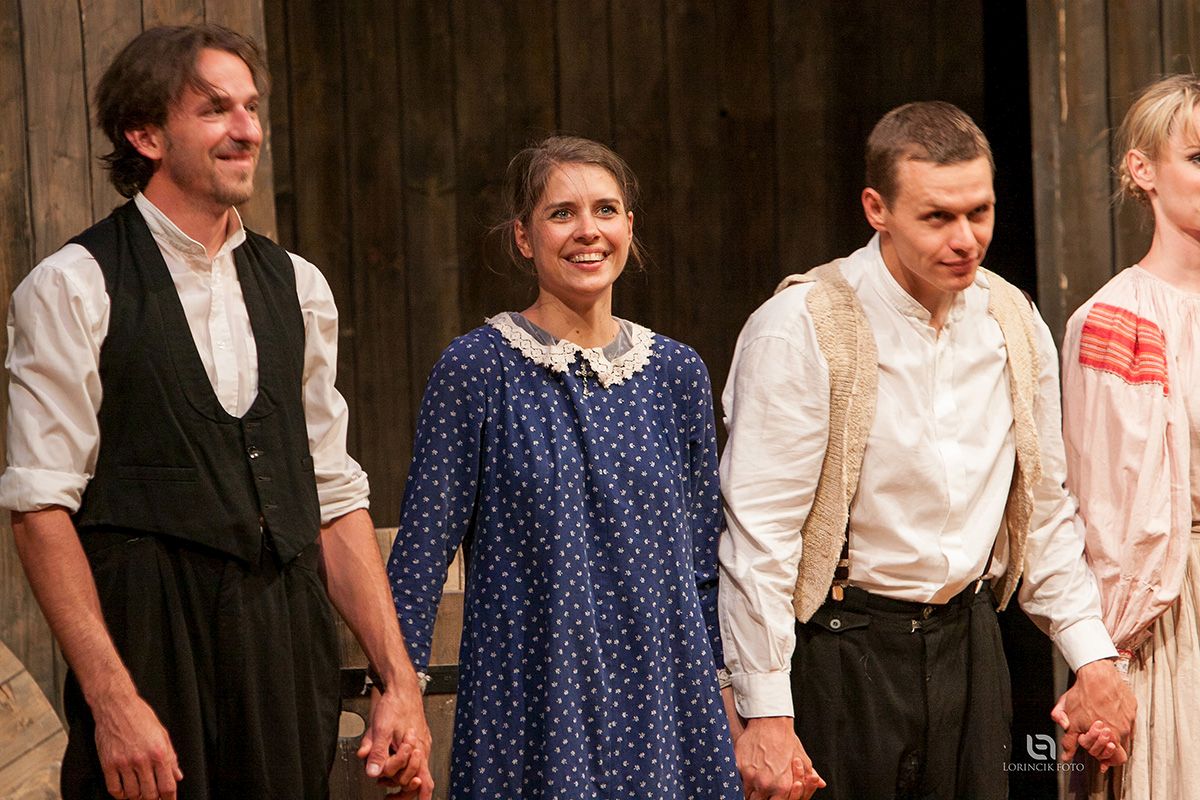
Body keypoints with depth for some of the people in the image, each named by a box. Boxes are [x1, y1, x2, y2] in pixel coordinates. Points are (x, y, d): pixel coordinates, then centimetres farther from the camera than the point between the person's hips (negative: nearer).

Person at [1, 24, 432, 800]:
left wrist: (398, 679, 5)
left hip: (290, 648, 5)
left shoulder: (298, 286, 12)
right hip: (148, 642, -5)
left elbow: (335, 496, 12)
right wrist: (113, 699, -18)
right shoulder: (71, 289, -4)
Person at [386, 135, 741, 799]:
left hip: (666, 696, 4)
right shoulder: (475, 369, -5)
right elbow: (422, 548, -5)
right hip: (531, 690, -4)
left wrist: (725, 693, 10)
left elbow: (703, 557, 12)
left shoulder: (677, 372, 7)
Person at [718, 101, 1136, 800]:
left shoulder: (1015, 323, 5)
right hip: (838, 655, -5)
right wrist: (766, 715, -17)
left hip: (969, 643, 5)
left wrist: (1094, 656, 9)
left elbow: (1044, 510, 15)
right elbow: (758, 535, -15)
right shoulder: (802, 329, -13)